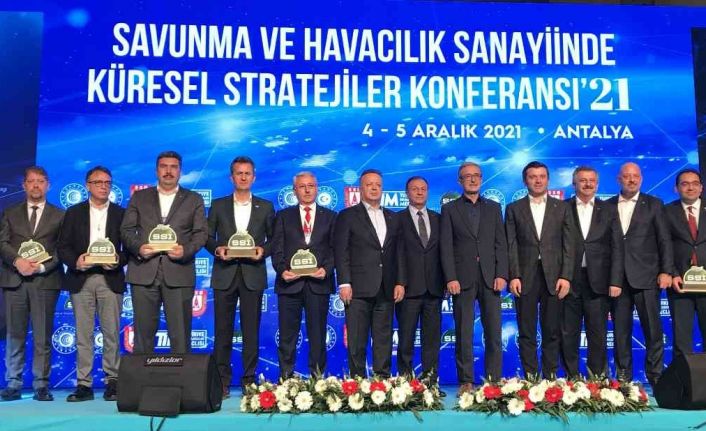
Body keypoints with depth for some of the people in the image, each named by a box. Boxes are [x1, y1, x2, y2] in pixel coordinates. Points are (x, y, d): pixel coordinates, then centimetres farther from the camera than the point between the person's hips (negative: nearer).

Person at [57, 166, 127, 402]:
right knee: (83, 333, 2)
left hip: (110, 279, -1)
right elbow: (62, 246, 6)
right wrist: (75, 261, -12)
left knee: (111, 333, 0)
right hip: (81, 279, 1)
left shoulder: (121, 213, 9)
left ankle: (112, 381, 7)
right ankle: (84, 384, 7)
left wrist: (119, 261, -14)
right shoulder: (74, 213, 11)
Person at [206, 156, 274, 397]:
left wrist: (263, 249, -10)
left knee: (251, 330, 2)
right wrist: (217, 249, -10)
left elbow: (273, 238, 10)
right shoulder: (218, 205, 10)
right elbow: (208, 238, 10)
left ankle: (249, 381, 10)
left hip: (253, 275, 0)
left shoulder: (265, 207, 9)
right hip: (225, 274, 1)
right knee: (222, 330, 2)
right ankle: (222, 381, 10)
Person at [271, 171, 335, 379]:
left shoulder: (330, 216, 11)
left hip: (318, 283, 0)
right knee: (287, 336, 3)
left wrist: (326, 269, -11)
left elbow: (335, 249, 6)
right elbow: (277, 249, 6)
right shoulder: (283, 216, 12)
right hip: (290, 282, 0)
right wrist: (282, 270, -11)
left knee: (317, 336, 5)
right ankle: (285, 379, 10)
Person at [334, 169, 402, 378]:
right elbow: (341, 251, -3)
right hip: (359, 289, -4)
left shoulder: (392, 218, 17)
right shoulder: (348, 216, 4)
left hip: (386, 290, 4)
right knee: (357, 341, -1)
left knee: (384, 340, 8)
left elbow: (396, 253, 15)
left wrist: (399, 282, 5)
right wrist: (344, 283, -11)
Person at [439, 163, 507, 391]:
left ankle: (494, 380, 9)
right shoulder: (449, 209, 8)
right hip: (462, 278, -2)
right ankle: (466, 381, 8)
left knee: (494, 333, 2)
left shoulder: (493, 207, 14)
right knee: (464, 333, 1)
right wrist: (451, 278, -8)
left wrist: (501, 275, -2)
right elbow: (446, 247, 1)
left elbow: (501, 243, 9)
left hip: (490, 277, 2)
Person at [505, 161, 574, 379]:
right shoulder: (514, 209, 10)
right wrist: (514, 276, -8)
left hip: (553, 277, 1)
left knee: (552, 332, 3)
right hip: (525, 277, 0)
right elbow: (511, 245, 3)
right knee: (527, 333, 2)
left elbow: (568, 245, 5)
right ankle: (530, 377, 8)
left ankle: (550, 377, 10)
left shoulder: (562, 207, 11)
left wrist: (566, 276, -5)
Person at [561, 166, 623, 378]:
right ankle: (572, 378, 16)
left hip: (598, 281, 1)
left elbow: (617, 248, 4)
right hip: (569, 280, -1)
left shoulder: (609, 210, 9)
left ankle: (598, 378, 17)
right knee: (568, 334, 5)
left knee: (598, 333, 6)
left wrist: (615, 281, -4)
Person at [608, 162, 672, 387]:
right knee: (620, 330, 6)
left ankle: (656, 377, 10)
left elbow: (664, 240, 3)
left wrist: (666, 271, -7)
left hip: (646, 276, -1)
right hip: (617, 278, 2)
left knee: (653, 329, 0)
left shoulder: (654, 204, 7)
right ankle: (623, 377, 14)